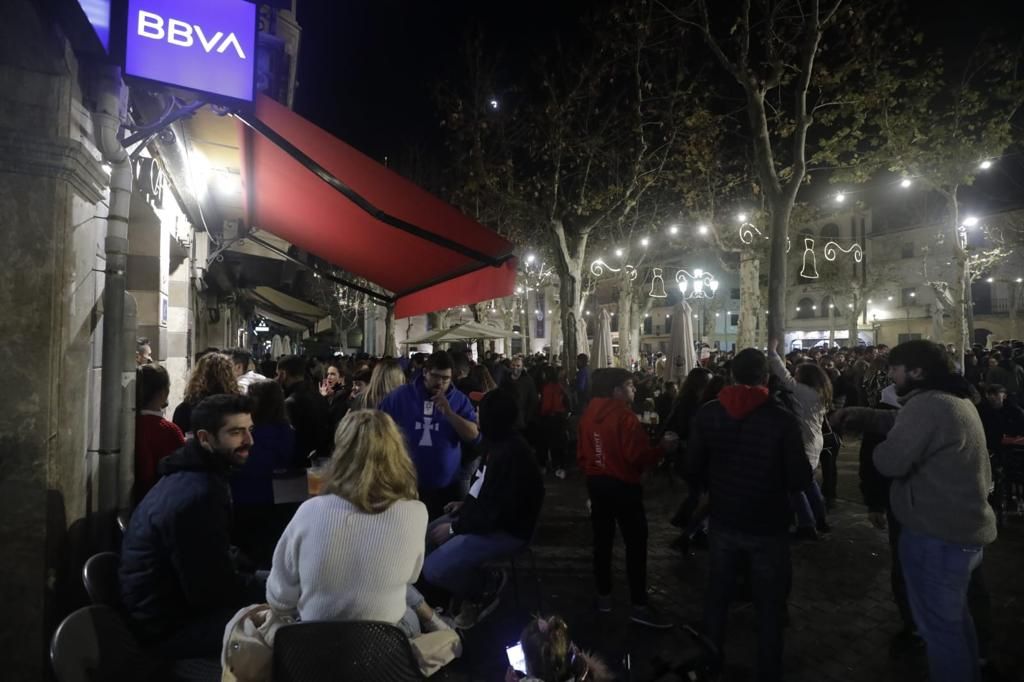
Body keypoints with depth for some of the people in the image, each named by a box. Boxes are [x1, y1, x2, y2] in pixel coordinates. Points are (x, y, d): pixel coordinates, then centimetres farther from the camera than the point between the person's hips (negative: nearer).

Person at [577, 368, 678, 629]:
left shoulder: (589, 413, 4)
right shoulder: (624, 416, -20)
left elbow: (582, 452, 10)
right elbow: (638, 456, -22)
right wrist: (663, 447, -8)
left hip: (596, 482, 8)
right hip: (623, 485, -7)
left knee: (602, 540, 15)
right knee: (636, 543, 1)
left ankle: (604, 595, 25)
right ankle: (639, 606, 6)